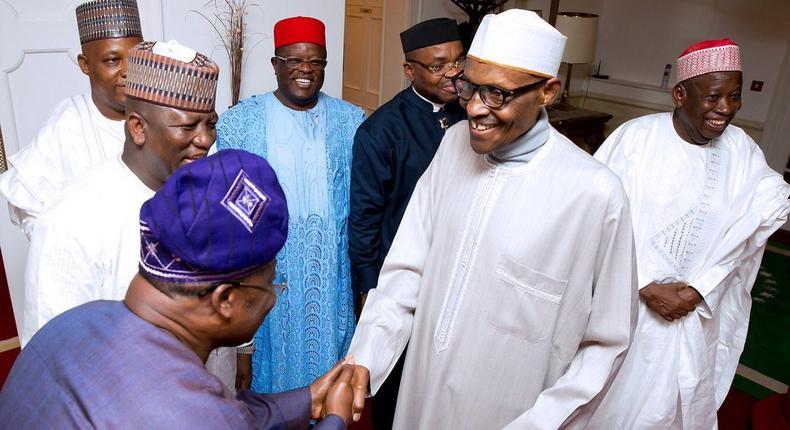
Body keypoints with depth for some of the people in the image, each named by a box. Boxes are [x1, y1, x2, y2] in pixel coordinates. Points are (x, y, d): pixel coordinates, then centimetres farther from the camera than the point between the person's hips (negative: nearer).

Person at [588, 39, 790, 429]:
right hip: (626, 302, -3)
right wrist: (647, 286, -18)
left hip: (696, 310, 4)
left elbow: (744, 234, -2)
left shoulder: (742, 151, -3)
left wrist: (699, 289, -12)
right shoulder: (636, 137, -14)